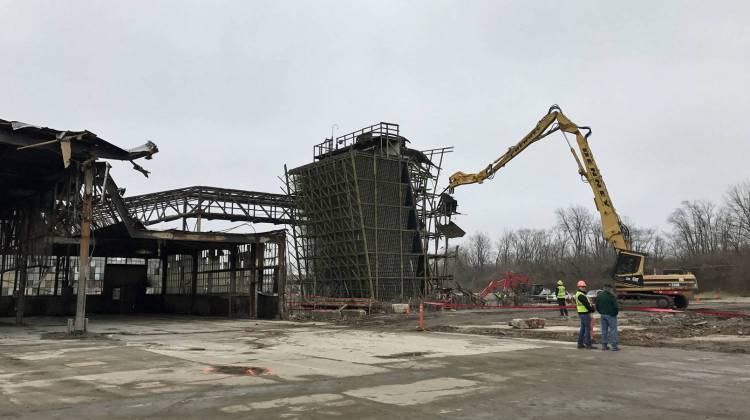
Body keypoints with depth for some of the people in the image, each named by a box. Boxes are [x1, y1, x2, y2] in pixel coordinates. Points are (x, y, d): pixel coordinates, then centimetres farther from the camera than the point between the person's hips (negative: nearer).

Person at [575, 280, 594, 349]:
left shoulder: (578, 294, 16)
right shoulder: (580, 295, -17)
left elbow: (587, 302, 15)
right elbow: (586, 304, -20)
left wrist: (591, 307, 3)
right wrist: (592, 309, -6)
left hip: (582, 313, 11)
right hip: (585, 313, -11)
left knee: (583, 328, 13)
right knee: (587, 328, -7)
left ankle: (580, 344, 16)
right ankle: (588, 344, -4)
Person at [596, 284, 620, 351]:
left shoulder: (599, 296, 3)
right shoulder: (612, 296, -16)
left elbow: (597, 306, 7)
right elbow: (616, 307, -17)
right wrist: (615, 313, 0)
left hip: (603, 315, 6)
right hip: (611, 315, -5)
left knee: (604, 330, 12)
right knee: (613, 331, 1)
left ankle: (604, 345, 15)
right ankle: (614, 347, 1)